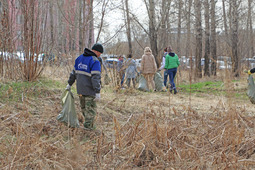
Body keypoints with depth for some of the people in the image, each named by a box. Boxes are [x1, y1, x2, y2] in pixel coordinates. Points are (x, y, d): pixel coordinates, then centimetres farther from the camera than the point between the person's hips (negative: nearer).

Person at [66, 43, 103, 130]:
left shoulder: (80, 58, 8)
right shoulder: (95, 61, -16)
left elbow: (74, 72, 16)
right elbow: (96, 77, -22)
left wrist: (70, 84, 26)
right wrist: (97, 92, -23)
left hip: (80, 88, 7)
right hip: (90, 89, -7)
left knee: (84, 107, 19)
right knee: (91, 109, 3)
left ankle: (89, 122, 28)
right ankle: (88, 126, 6)